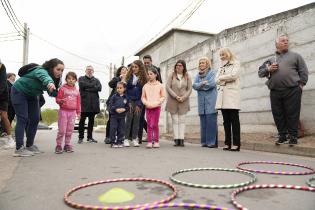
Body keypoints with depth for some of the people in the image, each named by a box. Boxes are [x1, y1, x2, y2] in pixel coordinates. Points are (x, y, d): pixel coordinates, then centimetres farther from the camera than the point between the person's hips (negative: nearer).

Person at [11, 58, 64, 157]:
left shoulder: (55, 78, -7)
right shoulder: (42, 71, -31)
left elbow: (52, 92, -1)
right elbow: (45, 77, -56)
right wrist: (50, 83, -78)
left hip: (32, 95, 8)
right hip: (19, 92, -8)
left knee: (35, 119, 3)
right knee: (22, 119, -13)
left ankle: (30, 145, 13)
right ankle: (19, 148, -11)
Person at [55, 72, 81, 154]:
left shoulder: (76, 91, 11)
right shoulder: (62, 88, 0)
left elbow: (78, 102, 13)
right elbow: (57, 99, 0)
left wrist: (78, 112, 9)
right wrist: (61, 101, -22)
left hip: (72, 112, 4)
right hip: (63, 111, -3)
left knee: (70, 130, 7)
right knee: (62, 130, -3)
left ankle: (67, 145, 18)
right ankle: (59, 145, 9)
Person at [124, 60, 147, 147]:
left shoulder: (143, 78, 0)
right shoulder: (129, 77, 3)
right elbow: (126, 90, 3)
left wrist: (139, 104, -7)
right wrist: (128, 102, -6)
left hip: (139, 101, 0)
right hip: (130, 100, 0)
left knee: (136, 119, 3)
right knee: (129, 119, -4)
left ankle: (134, 139, 11)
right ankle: (126, 139, 1)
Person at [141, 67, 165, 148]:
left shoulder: (160, 85, 1)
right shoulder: (145, 86, 6)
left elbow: (163, 96, 3)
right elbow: (143, 97, 9)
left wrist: (157, 102, -11)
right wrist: (146, 103, -8)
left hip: (156, 107, -1)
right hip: (148, 107, 2)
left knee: (155, 125, 1)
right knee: (149, 125, 2)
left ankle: (156, 141, 11)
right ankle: (149, 141, 5)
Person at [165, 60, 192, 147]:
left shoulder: (187, 76, 8)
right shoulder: (171, 75, 6)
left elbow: (190, 89, 3)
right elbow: (168, 87, -3)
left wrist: (183, 97, -12)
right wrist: (176, 96, -12)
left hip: (183, 102, 1)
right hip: (172, 101, 0)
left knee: (182, 120, 1)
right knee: (175, 120, 1)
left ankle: (181, 139, 3)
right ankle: (176, 139, 3)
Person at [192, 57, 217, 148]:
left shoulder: (212, 72, 5)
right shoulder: (198, 75, 19)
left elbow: (212, 84, -11)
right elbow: (194, 85, 6)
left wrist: (200, 86, 0)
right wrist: (203, 83, -10)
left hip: (211, 100, -5)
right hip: (201, 100, 5)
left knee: (211, 121, -8)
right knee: (203, 121, 4)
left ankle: (212, 142, -5)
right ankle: (204, 142, 10)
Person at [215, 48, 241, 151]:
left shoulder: (235, 64, 8)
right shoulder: (221, 67, 25)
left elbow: (233, 75, -11)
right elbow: (217, 80, 12)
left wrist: (221, 78, 0)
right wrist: (226, 79, -5)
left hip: (232, 95, -5)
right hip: (222, 96, 6)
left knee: (234, 120, -7)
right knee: (226, 121, 4)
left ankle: (236, 144, -6)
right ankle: (227, 143, 7)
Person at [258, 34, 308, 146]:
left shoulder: (295, 56, 14)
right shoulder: (270, 59, 19)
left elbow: (304, 71, 9)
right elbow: (260, 73, 17)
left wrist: (301, 84, -2)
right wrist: (268, 69, -2)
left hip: (292, 91, -2)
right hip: (275, 92, 3)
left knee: (292, 114, -2)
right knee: (278, 114, 5)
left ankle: (293, 137, 9)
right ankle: (282, 136, 16)